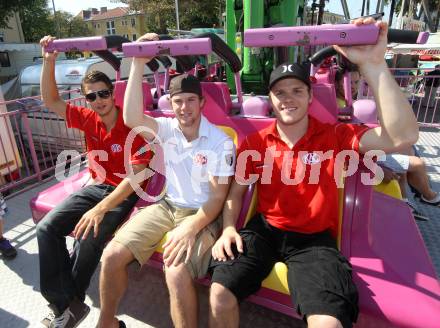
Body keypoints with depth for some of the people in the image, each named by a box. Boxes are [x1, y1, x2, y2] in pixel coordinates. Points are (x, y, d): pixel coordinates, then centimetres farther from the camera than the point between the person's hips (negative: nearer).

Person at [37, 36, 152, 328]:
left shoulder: (133, 126, -17)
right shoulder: (88, 119, 2)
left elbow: (136, 175, -23)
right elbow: (50, 101, 9)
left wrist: (100, 209, -30)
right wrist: (49, 61, -3)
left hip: (124, 192, -6)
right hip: (95, 186, 6)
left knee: (88, 238, -25)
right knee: (47, 227, -12)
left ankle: (67, 303, 5)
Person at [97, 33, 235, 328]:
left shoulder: (221, 142, -11)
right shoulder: (167, 129, 0)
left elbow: (218, 196, -13)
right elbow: (132, 119, -22)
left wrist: (190, 228, -27)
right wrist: (138, 65, -22)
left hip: (203, 215, -4)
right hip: (167, 206, 4)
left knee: (177, 271, -31)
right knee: (112, 254, -10)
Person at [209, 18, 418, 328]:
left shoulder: (334, 136, -5)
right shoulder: (255, 143, 1)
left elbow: (403, 136, -20)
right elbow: (236, 192, 8)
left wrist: (373, 64, -28)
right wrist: (228, 229, -11)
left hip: (314, 238, -1)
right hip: (265, 229, 2)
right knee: (220, 294, -17)